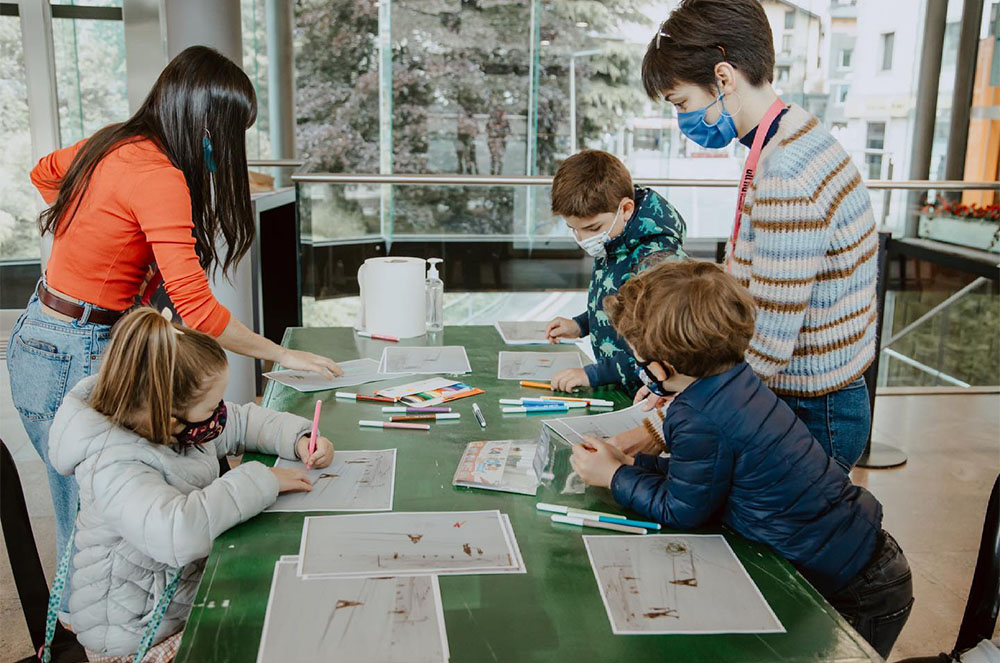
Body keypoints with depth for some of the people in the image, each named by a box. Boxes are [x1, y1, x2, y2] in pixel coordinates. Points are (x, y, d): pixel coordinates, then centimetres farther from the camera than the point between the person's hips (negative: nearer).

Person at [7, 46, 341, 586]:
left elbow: (44, 173, 28)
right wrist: (283, 355, -13)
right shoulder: (158, 175, -22)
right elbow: (196, 308, -24)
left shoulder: (112, 144, 5)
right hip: (73, 360, -9)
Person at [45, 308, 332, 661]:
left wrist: (299, 439, -9)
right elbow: (177, 533, -47)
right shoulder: (114, 465, -32)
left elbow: (243, 420, 10)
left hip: (193, 584, 8)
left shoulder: (177, 417, -6)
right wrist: (262, 481, -36)